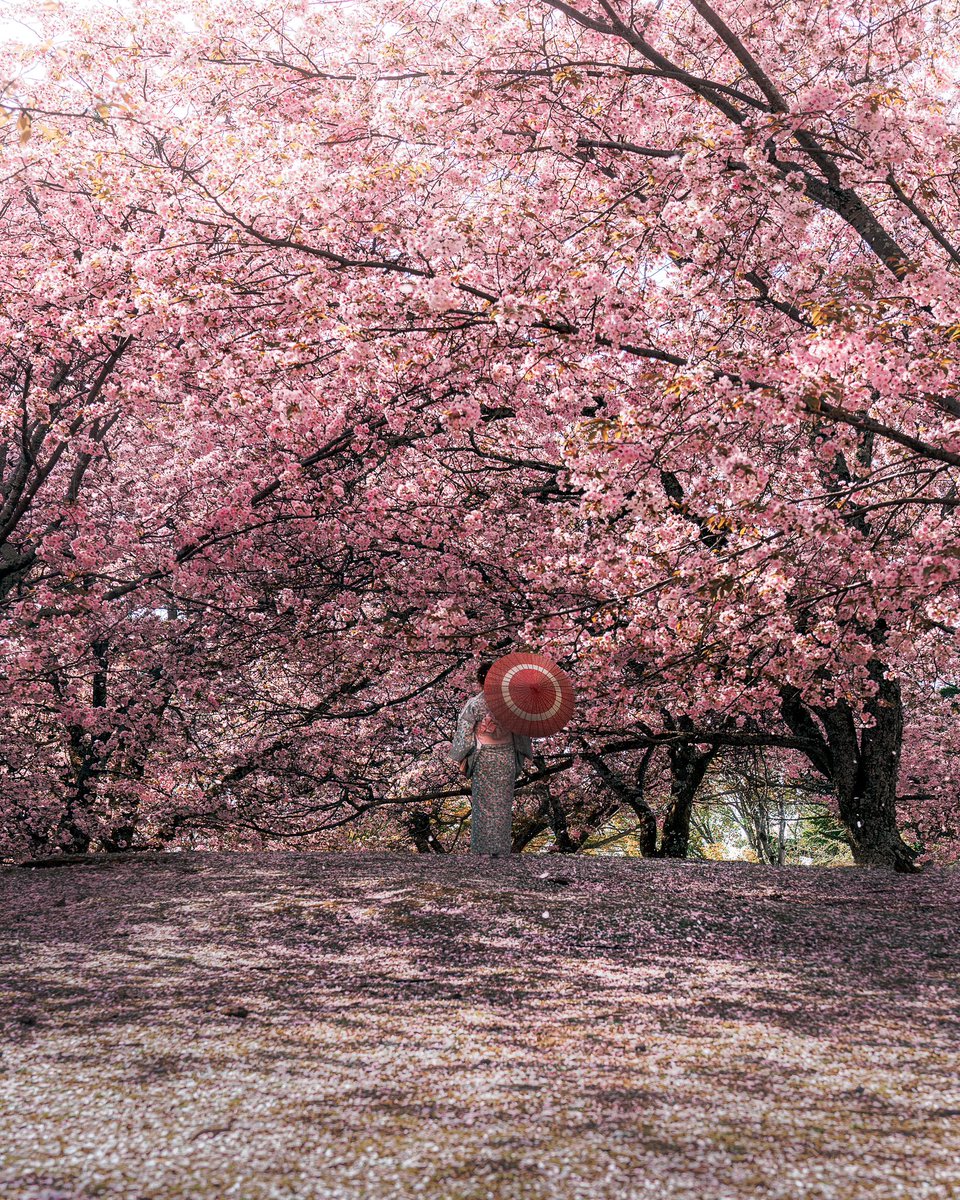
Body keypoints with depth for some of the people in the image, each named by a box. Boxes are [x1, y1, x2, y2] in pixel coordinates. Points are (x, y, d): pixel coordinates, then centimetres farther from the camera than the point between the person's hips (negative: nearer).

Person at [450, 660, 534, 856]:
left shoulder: (474, 704, -13)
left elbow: (465, 732, -9)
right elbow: (520, 729, 3)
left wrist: (462, 758, 0)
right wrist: (523, 753, 14)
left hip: (483, 758, -2)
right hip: (507, 757, 2)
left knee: (483, 801, 8)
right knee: (503, 802, 9)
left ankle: (482, 847, 11)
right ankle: (501, 849, 12)